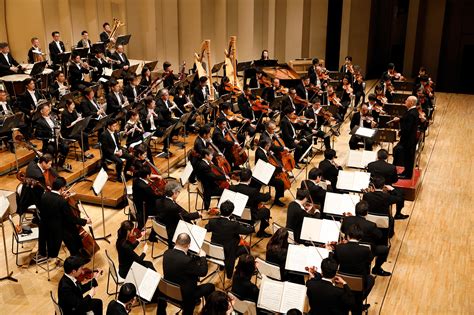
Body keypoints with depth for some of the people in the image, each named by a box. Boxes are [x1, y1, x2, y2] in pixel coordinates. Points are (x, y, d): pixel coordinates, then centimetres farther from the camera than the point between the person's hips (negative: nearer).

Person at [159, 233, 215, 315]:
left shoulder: (167, 253, -13)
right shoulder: (187, 260, -34)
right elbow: (203, 272, -20)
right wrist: (202, 257, -6)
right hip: (183, 295, -7)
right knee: (210, 287, 10)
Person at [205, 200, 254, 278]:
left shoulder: (212, 221, -15)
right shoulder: (234, 225, -27)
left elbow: (206, 228, 7)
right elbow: (251, 230, -16)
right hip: (227, 254, -5)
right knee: (245, 248, 16)